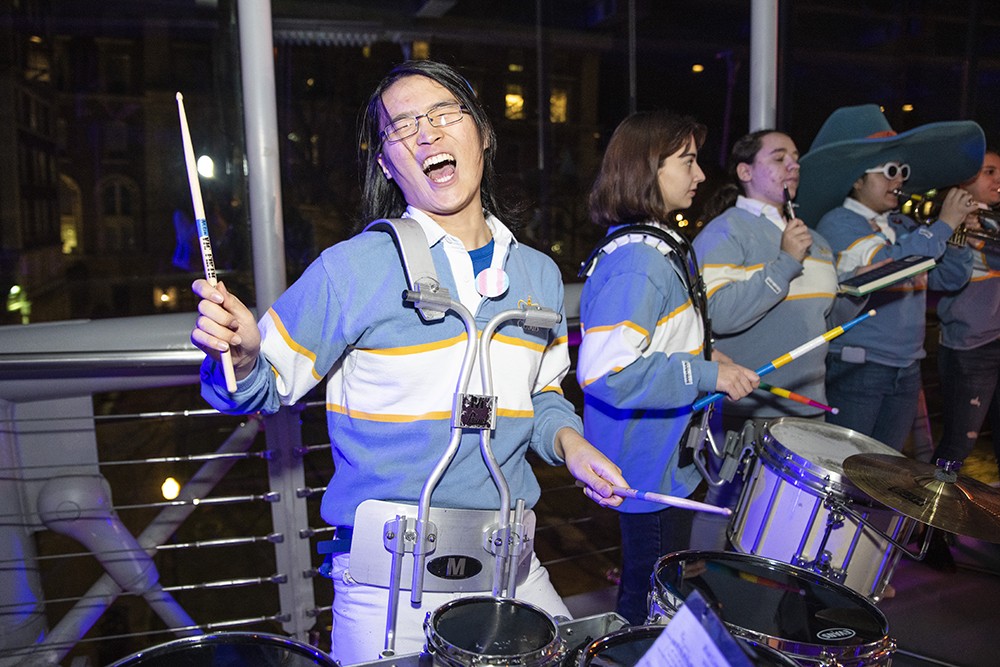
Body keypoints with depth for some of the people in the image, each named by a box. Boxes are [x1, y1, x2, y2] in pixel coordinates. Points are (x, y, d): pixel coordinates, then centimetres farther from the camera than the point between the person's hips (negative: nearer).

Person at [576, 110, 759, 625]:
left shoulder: (658, 245, 8)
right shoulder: (634, 262, -25)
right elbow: (604, 371, -32)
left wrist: (706, 358, 10)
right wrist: (707, 375, -26)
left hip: (667, 460, 10)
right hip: (650, 469, -10)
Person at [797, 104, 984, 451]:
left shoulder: (904, 226, 12)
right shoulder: (837, 224, -9)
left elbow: (950, 278, 14)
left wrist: (961, 232, -1)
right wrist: (943, 224, -16)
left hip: (906, 369, 7)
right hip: (855, 370, -7)